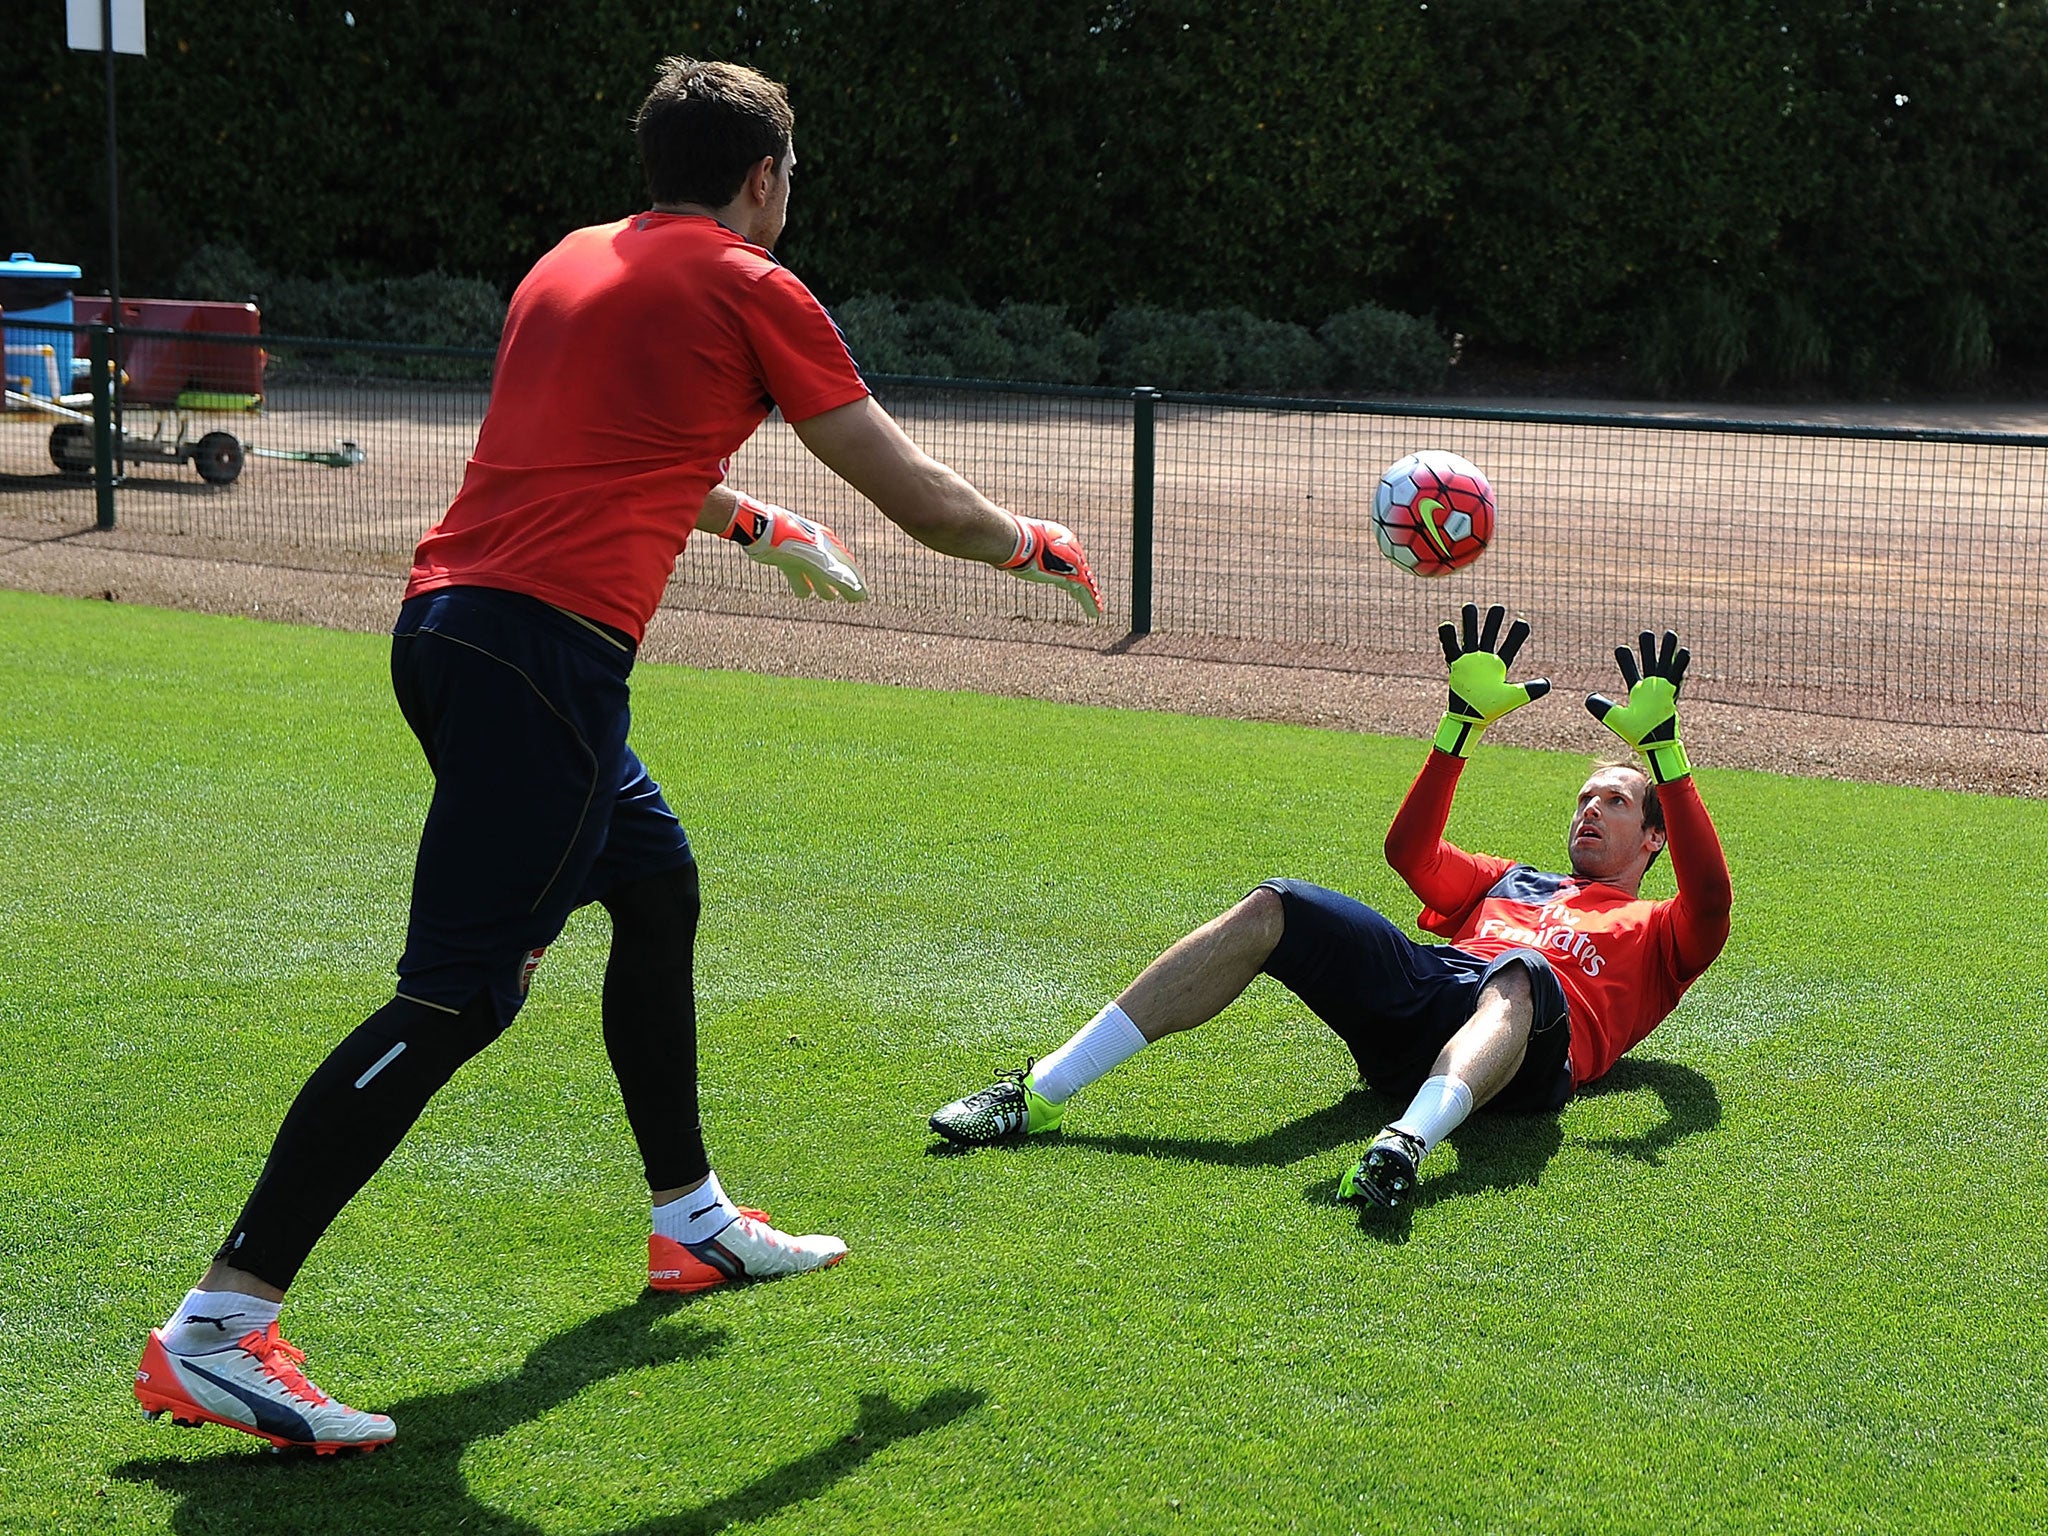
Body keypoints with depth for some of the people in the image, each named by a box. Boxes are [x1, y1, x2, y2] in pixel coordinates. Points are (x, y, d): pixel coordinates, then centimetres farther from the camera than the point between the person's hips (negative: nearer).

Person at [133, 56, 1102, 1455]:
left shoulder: (577, 261, 21)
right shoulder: (748, 289, 0)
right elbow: (917, 500, 6)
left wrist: (760, 525, 52)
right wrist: (1032, 544, 25)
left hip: (449, 620, 9)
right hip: (543, 646, -9)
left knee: (658, 884, 25)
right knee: (460, 996, -11)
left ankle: (692, 1220, 35)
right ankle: (212, 1333, -15)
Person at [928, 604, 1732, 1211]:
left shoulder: (1655, 935, 28)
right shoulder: (1509, 882, 43)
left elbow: (1710, 899, 6)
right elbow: (1410, 849, 34)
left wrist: (1662, 749, 1)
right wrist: (1464, 720, 29)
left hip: (1527, 1042, -4)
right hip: (1424, 981, 5)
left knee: (1518, 975, -40)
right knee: (1272, 908, -18)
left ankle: (1405, 1145, -70)